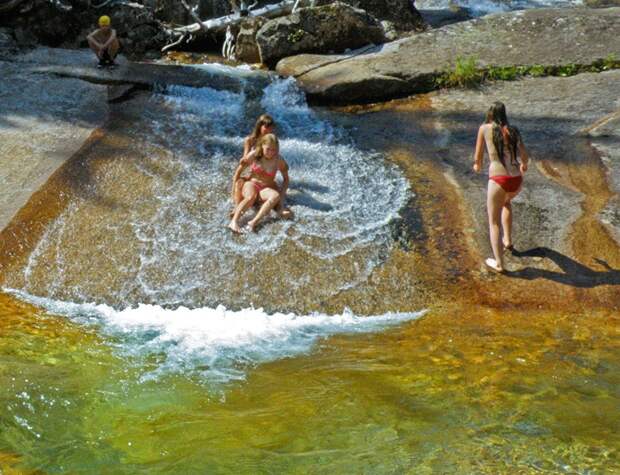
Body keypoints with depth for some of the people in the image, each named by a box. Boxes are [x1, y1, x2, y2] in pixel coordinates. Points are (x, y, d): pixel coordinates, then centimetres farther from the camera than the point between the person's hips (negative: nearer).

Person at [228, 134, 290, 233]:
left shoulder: (279, 160, -5)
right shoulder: (254, 155, -8)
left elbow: (286, 178, 5)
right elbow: (240, 167, 4)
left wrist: (282, 193, -10)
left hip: (266, 188, 1)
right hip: (252, 184, -1)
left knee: (276, 196, -34)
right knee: (251, 197, -38)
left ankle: (254, 222, -47)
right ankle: (234, 222, -50)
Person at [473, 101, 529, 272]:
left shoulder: (484, 128, 5)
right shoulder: (513, 131, 14)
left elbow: (478, 157, 9)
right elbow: (525, 156, 17)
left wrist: (477, 165, 32)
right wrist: (524, 165, 41)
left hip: (498, 180, -4)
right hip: (517, 180, 4)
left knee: (494, 222, 10)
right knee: (506, 201, 38)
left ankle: (498, 263, 3)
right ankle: (507, 240, 39)